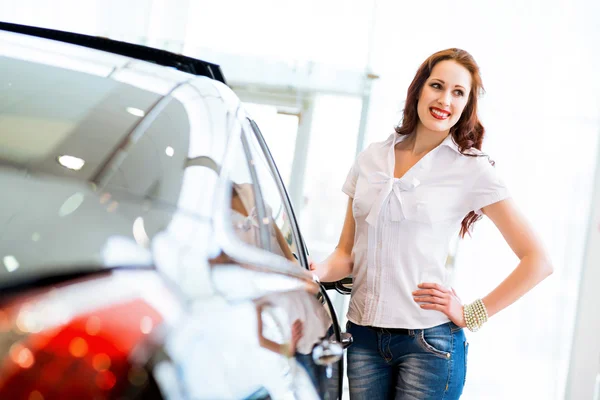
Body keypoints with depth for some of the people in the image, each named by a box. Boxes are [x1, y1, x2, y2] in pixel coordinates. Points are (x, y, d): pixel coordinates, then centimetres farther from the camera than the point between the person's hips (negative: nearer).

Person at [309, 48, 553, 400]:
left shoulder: (472, 169, -4)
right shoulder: (371, 159, 9)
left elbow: (538, 261, -6)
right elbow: (347, 252, 11)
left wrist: (472, 315, -7)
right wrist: (320, 272, -10)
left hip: (429, 343, -4)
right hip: (363, 336, 4)